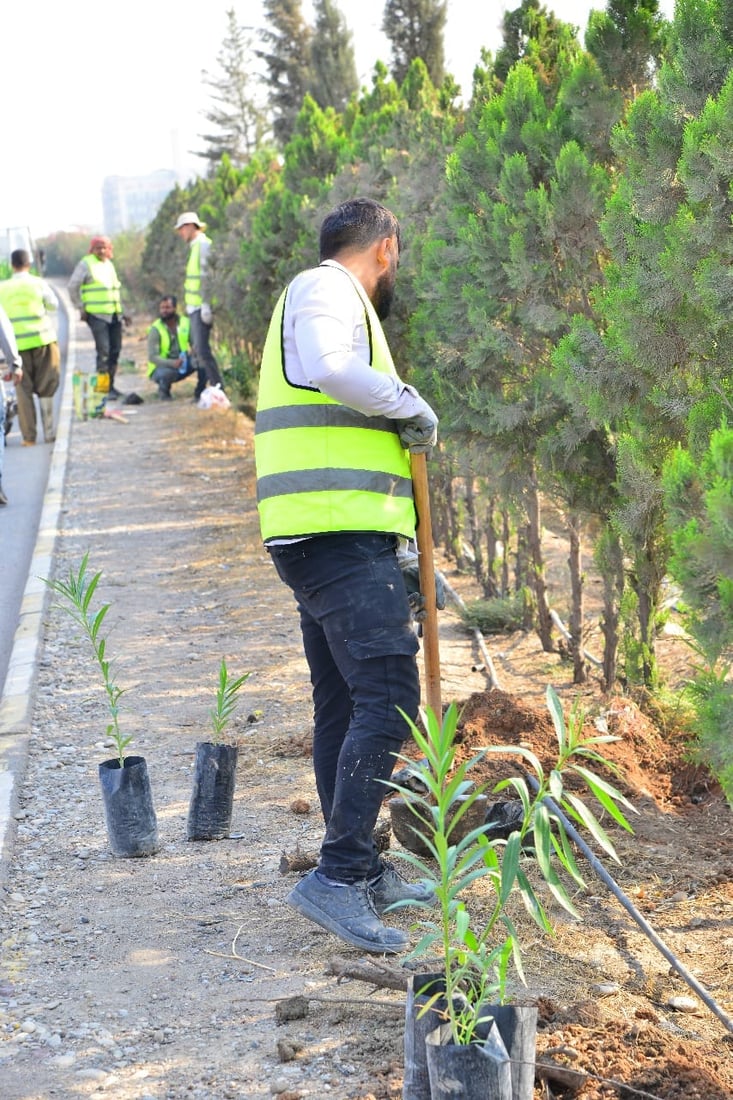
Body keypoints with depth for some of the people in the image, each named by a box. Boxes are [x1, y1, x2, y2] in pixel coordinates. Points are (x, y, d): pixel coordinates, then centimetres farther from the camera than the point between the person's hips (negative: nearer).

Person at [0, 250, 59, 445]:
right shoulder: (38, 283, -3)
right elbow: (53, 304, 5)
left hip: (18, 343, 1)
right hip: (42, 340, 0)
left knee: (23, 391, 5)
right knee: (46, 389, 9)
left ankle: (28, 436, 3)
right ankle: (49, 432, 9)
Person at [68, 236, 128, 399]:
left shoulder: (109, 264, 18)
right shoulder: (86, 264, -3)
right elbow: (72, 287, -5)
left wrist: (122, 312, 22)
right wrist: (81, 308, -8)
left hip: (114, 315, 7)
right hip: (97, 315, -7)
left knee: (115, 350, 7)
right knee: (103, 350, -13)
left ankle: (111, 385, 16)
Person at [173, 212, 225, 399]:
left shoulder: (203, 245, -11)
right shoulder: (195, 246, 19)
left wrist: (206, 306, -22)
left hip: (200, 307, -10)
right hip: (195, 307, 10)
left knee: (202, 349, -13)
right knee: (197, 349, 11)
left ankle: (218, 388, -12)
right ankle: (201, 392, 15)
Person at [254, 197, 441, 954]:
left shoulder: (330, 297, 27)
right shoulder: (326, 290, -5)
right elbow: (331, 367, -30)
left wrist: (403, 560, 28)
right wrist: (410, 406, -14)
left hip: (332, 541, 11)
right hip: (339, 533, -11)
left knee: (344, 706, 14)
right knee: (387, 700, -15)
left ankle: (362, 872, 22)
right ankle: (336, 876, -17)